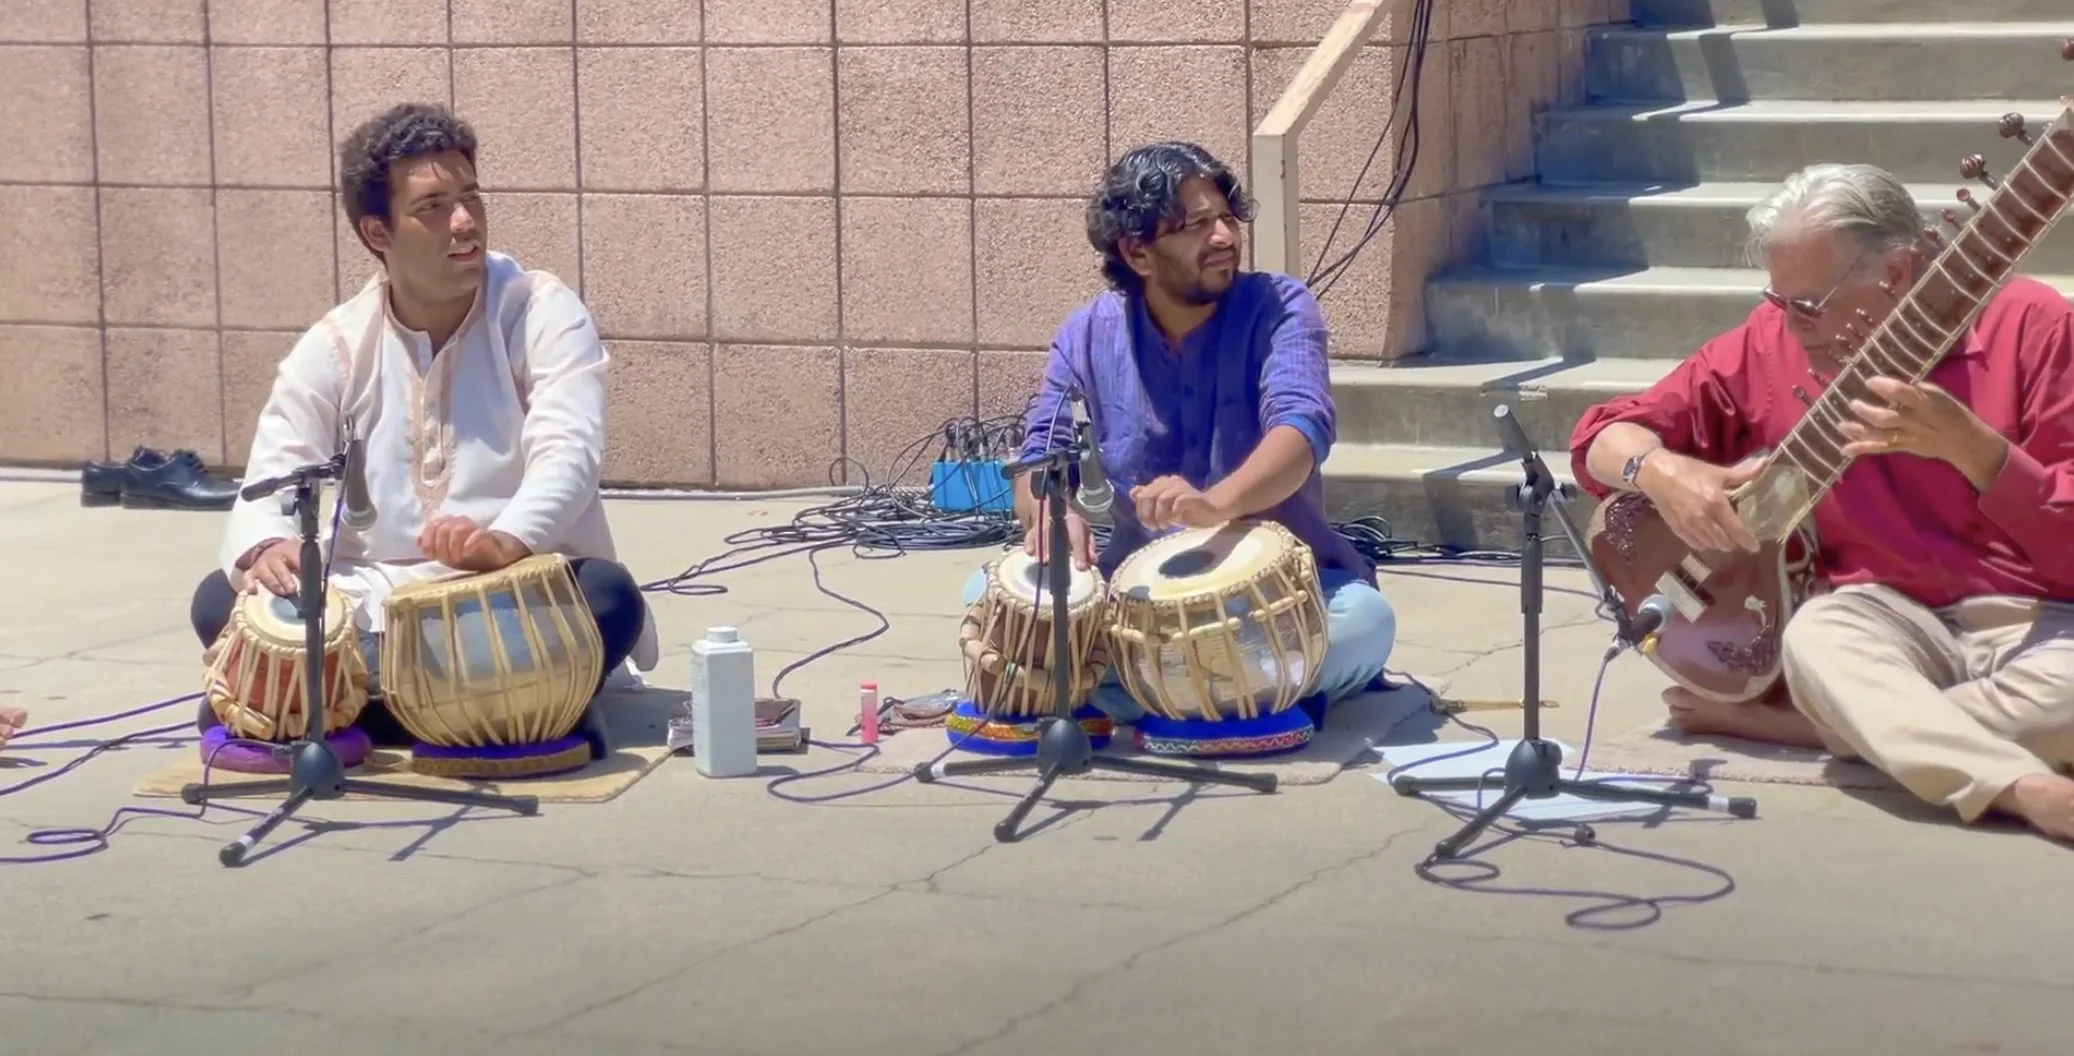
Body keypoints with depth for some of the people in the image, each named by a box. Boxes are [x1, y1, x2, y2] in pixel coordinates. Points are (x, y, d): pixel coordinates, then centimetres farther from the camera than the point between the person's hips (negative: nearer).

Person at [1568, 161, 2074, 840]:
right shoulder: (1774, 342, 4)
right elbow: (1605, 436, 8)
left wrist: (1966, 444, -28)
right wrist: (1662, 471, -15)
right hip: (1891, 617, 2)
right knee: (1815, 638, -33)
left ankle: (1790, 722, -25)